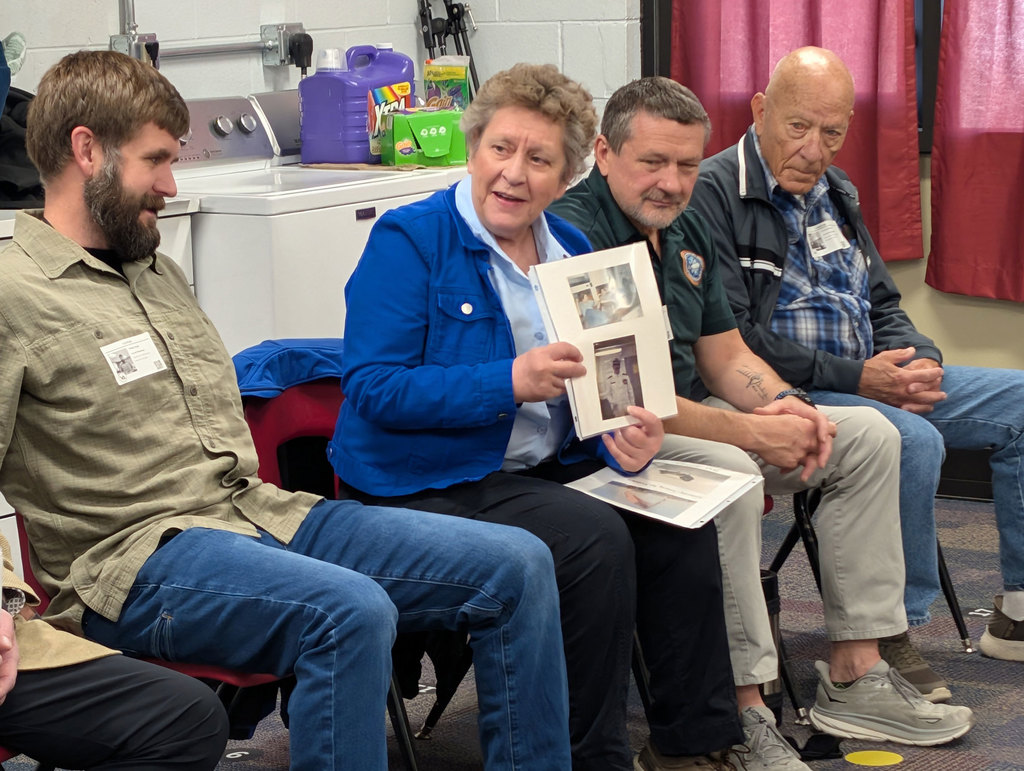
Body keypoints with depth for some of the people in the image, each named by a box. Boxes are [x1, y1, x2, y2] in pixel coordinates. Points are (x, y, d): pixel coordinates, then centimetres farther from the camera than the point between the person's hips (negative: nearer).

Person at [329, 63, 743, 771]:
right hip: (430, 484, -6)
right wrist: (512, 383, -26)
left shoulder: (571, 251, 11)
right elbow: (372, 388, -17)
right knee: (596, 538, -26)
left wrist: (625, 437, -15)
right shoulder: (410, 238, -9)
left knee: (680, 526, -13)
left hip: (544, 469, 7)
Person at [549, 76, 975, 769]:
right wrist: (750, 432, -25)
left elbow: (726, 356, 14)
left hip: (688, 416, 10)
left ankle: (855, 677, 2)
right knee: (729, 476, -38)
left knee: (868, 438, 3)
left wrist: (784, 404, -9)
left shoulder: (686, 230, 11)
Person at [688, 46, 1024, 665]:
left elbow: (883, 306, 23)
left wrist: (920, 362, -1)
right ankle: (893, 632, -20)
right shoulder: (714, 193, -10)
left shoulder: (835, 193, 17)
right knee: (914, 440, -33)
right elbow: (730, 339, -17)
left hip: (873, 378, 9)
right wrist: (855, 378, -19)